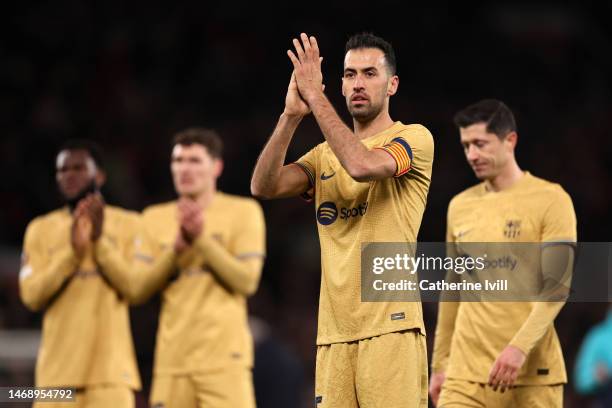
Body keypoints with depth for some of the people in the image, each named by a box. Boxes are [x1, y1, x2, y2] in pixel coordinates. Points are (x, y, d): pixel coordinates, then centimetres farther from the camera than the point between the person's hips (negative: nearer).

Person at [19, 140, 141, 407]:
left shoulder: (127, 224, 6)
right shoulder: (41, 229, 10)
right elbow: (31, 295, -2)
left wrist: (100, 242, -13)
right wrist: (72, 251, -13)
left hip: (110, 368, -1)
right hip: (58, 370, 1)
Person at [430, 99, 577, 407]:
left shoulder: (550, 200, -4)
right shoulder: (460, 206, 13)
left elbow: (556, 287, -11)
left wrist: (519, 347, -23)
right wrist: (439, 365, 17)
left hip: (532, 372, -4)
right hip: (466, 375, 4)